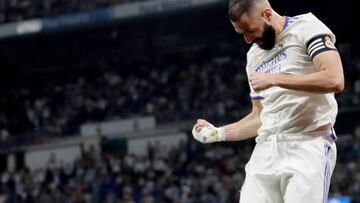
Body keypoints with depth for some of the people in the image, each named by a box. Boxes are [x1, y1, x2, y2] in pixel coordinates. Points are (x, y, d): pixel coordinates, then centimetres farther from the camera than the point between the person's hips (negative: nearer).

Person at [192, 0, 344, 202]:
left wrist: (274, 79, -13)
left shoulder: (306, 27, -1)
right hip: (266, 150, 7)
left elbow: (334, 80, -16)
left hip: (307, 145, -7)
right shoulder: (254, 55, 21)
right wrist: (219, 133, 13)